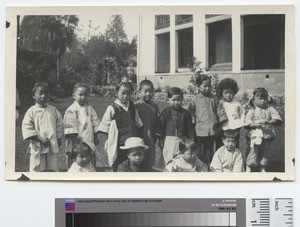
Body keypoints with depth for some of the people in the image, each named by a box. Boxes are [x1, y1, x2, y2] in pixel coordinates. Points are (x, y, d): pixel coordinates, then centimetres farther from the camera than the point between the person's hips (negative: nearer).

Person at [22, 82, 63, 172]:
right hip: (37, 147, -3)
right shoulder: (31, 111, -3)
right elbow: (27, 128, -8)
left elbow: (59, 125, 13)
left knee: (53, 169, 8)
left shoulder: (53, 110, 8)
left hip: (53, 146, 3)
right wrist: (40, 139, -15)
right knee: (36, 169, 0)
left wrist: (58, 139, 3)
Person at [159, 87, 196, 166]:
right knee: (169, 161, 0)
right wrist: (161, 139, -1)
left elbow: (190, 128, 7)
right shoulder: (165, 113, 2)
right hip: (169, 140, -1)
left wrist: (192, 141, 4)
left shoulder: (185, 113, 4)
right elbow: (161, 127, 3)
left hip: (182, 141, 1)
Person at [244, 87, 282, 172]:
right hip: (254, 135, -2)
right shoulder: (252, 111, -1)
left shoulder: (270, 109, 3)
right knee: (254, 150, -5)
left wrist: (267, 121, -15)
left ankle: (262, 168, 24)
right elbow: (247, 124, -9)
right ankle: (249, 167, 8)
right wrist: (258, 124, -22)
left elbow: (278, 121, -3)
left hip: (267, 135, 2)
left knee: (265, 151, 9)